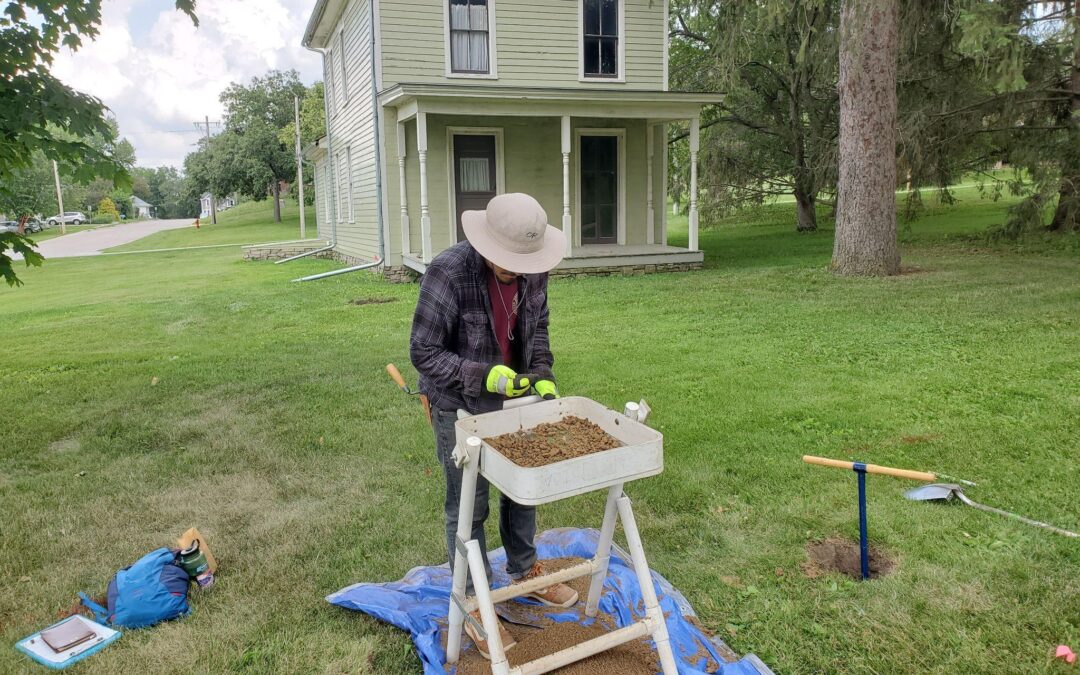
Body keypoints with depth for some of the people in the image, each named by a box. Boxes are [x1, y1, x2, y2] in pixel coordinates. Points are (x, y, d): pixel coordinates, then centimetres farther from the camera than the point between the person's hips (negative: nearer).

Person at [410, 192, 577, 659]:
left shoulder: (533, 270, -10)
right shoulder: (448, 272, -28)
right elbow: (424, 353, -22)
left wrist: (542, 376, -5)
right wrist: (484, 375, -30)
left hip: (514, 397, 6)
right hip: (460, 406, -6)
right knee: (468, 506, 6)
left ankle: (524, 572, 43)